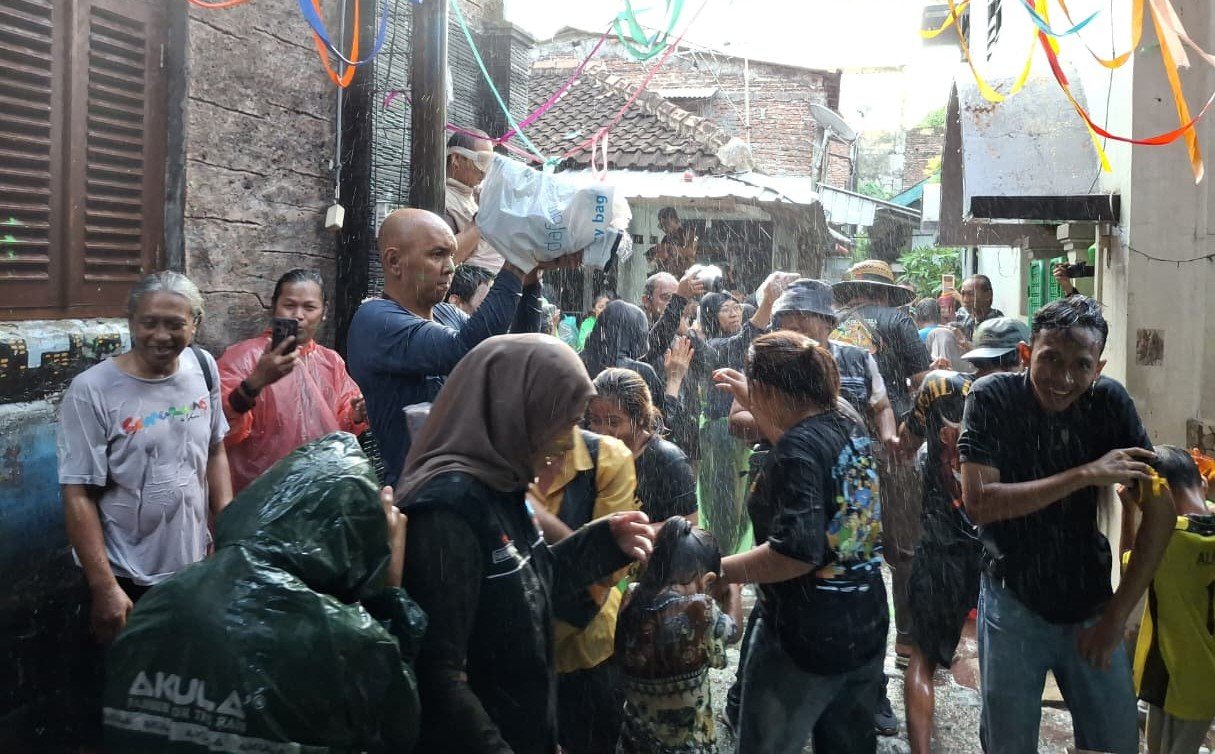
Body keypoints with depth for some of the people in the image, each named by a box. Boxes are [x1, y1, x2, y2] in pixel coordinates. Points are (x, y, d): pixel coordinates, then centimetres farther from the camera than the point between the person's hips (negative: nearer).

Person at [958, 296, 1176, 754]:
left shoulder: (1108, 402, -8)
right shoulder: (992, 399, -14)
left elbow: (1160, 510, -7)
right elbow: (977, 503, -22)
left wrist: (1119, 613, -10)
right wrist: (1086, 475, -24)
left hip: (1090, 602, 2)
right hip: (1014, 602, -2)